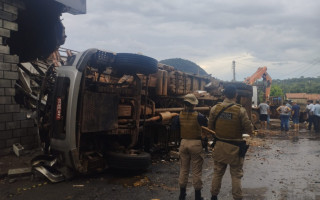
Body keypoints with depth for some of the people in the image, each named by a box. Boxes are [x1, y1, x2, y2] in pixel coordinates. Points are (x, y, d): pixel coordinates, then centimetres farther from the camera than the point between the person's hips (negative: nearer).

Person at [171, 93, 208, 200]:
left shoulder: (180, 115, -4)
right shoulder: (198, 116, -15)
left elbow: (174, 127, 6)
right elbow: (208, 123, -6)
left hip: (184, 143, 4)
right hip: (196, 144, -4)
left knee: (183, 169, 16)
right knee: (196, 171, 7)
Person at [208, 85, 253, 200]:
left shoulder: (215, 109, -6)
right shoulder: (240, 110, -16)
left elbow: (210, 128, 3)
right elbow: (249, 130, -11)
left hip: (219, 146, 3)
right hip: (234, 147, -3)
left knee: (217, 173, 17)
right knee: (236, 175, 10)